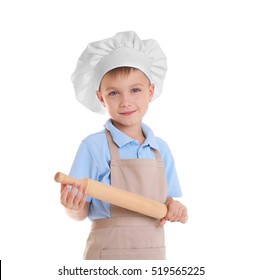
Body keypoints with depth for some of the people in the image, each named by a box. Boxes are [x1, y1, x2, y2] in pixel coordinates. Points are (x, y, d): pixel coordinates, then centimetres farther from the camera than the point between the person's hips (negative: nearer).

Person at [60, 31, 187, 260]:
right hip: (108, 252, -4)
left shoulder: (161, 149, 4)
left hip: (153, 252, 4)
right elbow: (81, 211, -8)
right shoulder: (94, 146, -10)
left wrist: (174, 207, -8)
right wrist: (72, 208, -29)